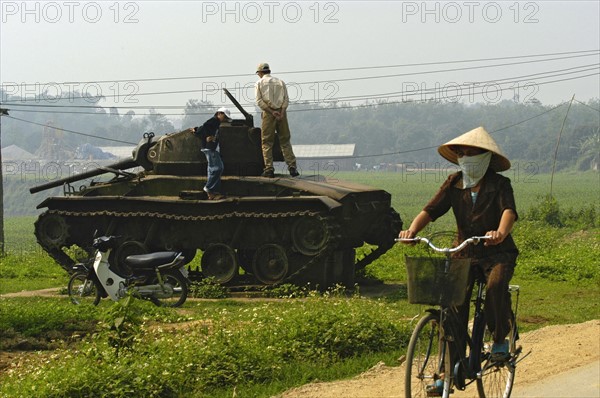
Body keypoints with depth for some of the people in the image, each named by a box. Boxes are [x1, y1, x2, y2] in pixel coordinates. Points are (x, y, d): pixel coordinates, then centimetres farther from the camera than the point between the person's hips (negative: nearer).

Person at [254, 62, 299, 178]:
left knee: (267, 142, 2)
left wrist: (271, 112, -11)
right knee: (285, 141, 7)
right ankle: (292, 167, -2)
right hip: (281, 112, 3)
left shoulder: (259, 83, 5)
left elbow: (259, 101, -7)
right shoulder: (280, 82, 14)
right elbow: (286, 99, 3)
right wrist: (282, 112, -7)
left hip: (268, 113, -3)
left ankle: (269, 168, -6)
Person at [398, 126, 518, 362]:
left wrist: (500, 233, -48)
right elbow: (431, 210, -5)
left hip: (498, 254, -3)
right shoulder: (454, 184, 5)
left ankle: (500, 339, -10)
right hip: (466, 254, 3)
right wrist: (412, 229, -26)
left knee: (495, 286, -33)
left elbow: (509, 211, -25)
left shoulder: (499, 184, -6)